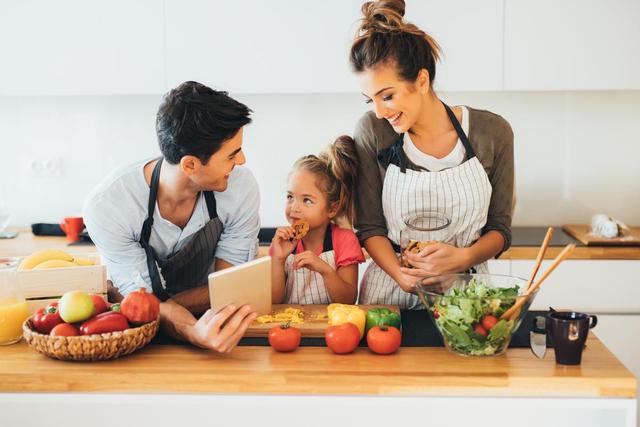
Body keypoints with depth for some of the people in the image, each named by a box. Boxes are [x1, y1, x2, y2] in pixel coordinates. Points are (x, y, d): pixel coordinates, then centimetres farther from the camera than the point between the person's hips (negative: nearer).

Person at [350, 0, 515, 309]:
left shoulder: (492, 133, -3)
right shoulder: (372, 132, -4)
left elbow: (500, 229, 6)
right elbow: (370, 227, 1)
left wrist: (464, 257, -14)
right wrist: (402, 277, -15)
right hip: (390, 293, 0)